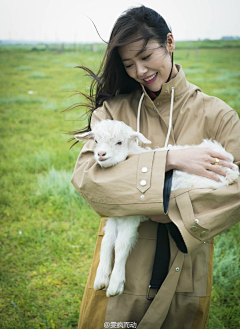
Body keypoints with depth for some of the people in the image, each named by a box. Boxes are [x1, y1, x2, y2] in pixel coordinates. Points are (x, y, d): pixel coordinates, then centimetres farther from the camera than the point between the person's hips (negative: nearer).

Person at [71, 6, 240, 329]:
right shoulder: (114, 109, -3)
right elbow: (84, 176, -19)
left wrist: (170, 208, -22)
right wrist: (168, 159, -24)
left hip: (185, 271, 0)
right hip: (122, 268, 1)